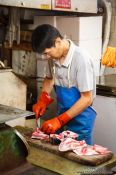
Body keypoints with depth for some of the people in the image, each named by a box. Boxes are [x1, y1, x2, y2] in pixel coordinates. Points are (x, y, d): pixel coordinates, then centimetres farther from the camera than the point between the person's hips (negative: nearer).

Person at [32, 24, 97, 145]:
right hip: (62, 115, 6)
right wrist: (43, 100, -1)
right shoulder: (55, 57, -5)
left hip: (80, 119, -6)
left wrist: (59, 120, -21)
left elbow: (87, 99, -21)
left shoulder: (81, 59, -24)